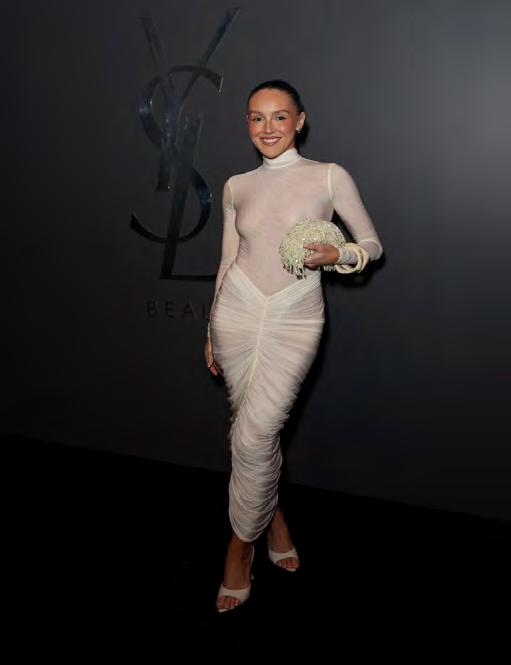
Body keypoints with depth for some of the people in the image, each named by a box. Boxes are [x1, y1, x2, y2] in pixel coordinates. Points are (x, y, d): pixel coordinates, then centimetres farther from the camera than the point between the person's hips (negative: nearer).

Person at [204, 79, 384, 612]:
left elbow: (373, 244, 5)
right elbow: (228, 261, 14)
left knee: (254, 435, -10)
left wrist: (337, 255, -16)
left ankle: (242, 540, 13)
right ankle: (272, 516, 34)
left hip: (295, 321, -3)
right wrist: (211, 329, 16)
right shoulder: (236, 187, 9)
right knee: (253, 429, 10)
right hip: (237, 313, 3)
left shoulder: (330, 176, 0)